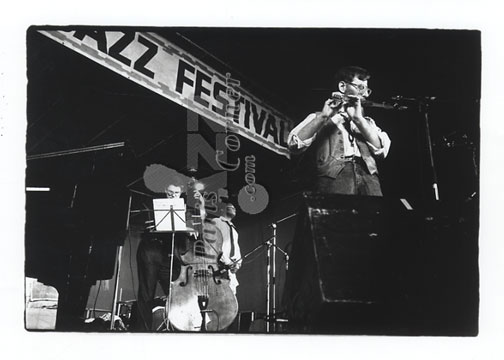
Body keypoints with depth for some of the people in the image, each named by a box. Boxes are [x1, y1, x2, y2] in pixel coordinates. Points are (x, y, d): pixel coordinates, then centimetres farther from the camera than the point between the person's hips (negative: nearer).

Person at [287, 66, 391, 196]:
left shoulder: (367, 122, 28)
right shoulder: (318, 118, 18)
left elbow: (382, 150, 8)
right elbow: (294, 145, -1)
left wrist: (358, 119, 0)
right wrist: (324, 116, -8)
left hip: (367, 175, 3)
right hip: (332, 176, -3)